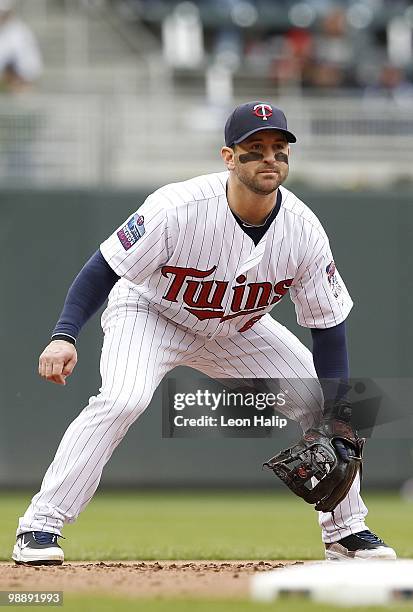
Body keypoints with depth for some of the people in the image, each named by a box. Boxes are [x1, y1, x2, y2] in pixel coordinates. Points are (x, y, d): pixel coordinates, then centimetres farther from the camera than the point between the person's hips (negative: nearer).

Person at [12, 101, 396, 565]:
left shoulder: (304, 232, -22)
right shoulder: (178, 208, -34)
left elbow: (328, 327, -13)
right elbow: (105, 269, -26)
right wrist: (64, 336, -39)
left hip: (237, 329, 5)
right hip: (150, 313, -5)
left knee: (324, 403, -2)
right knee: (122, 400, -32)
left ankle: (345, 531, 19)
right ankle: (39, 528, -24)